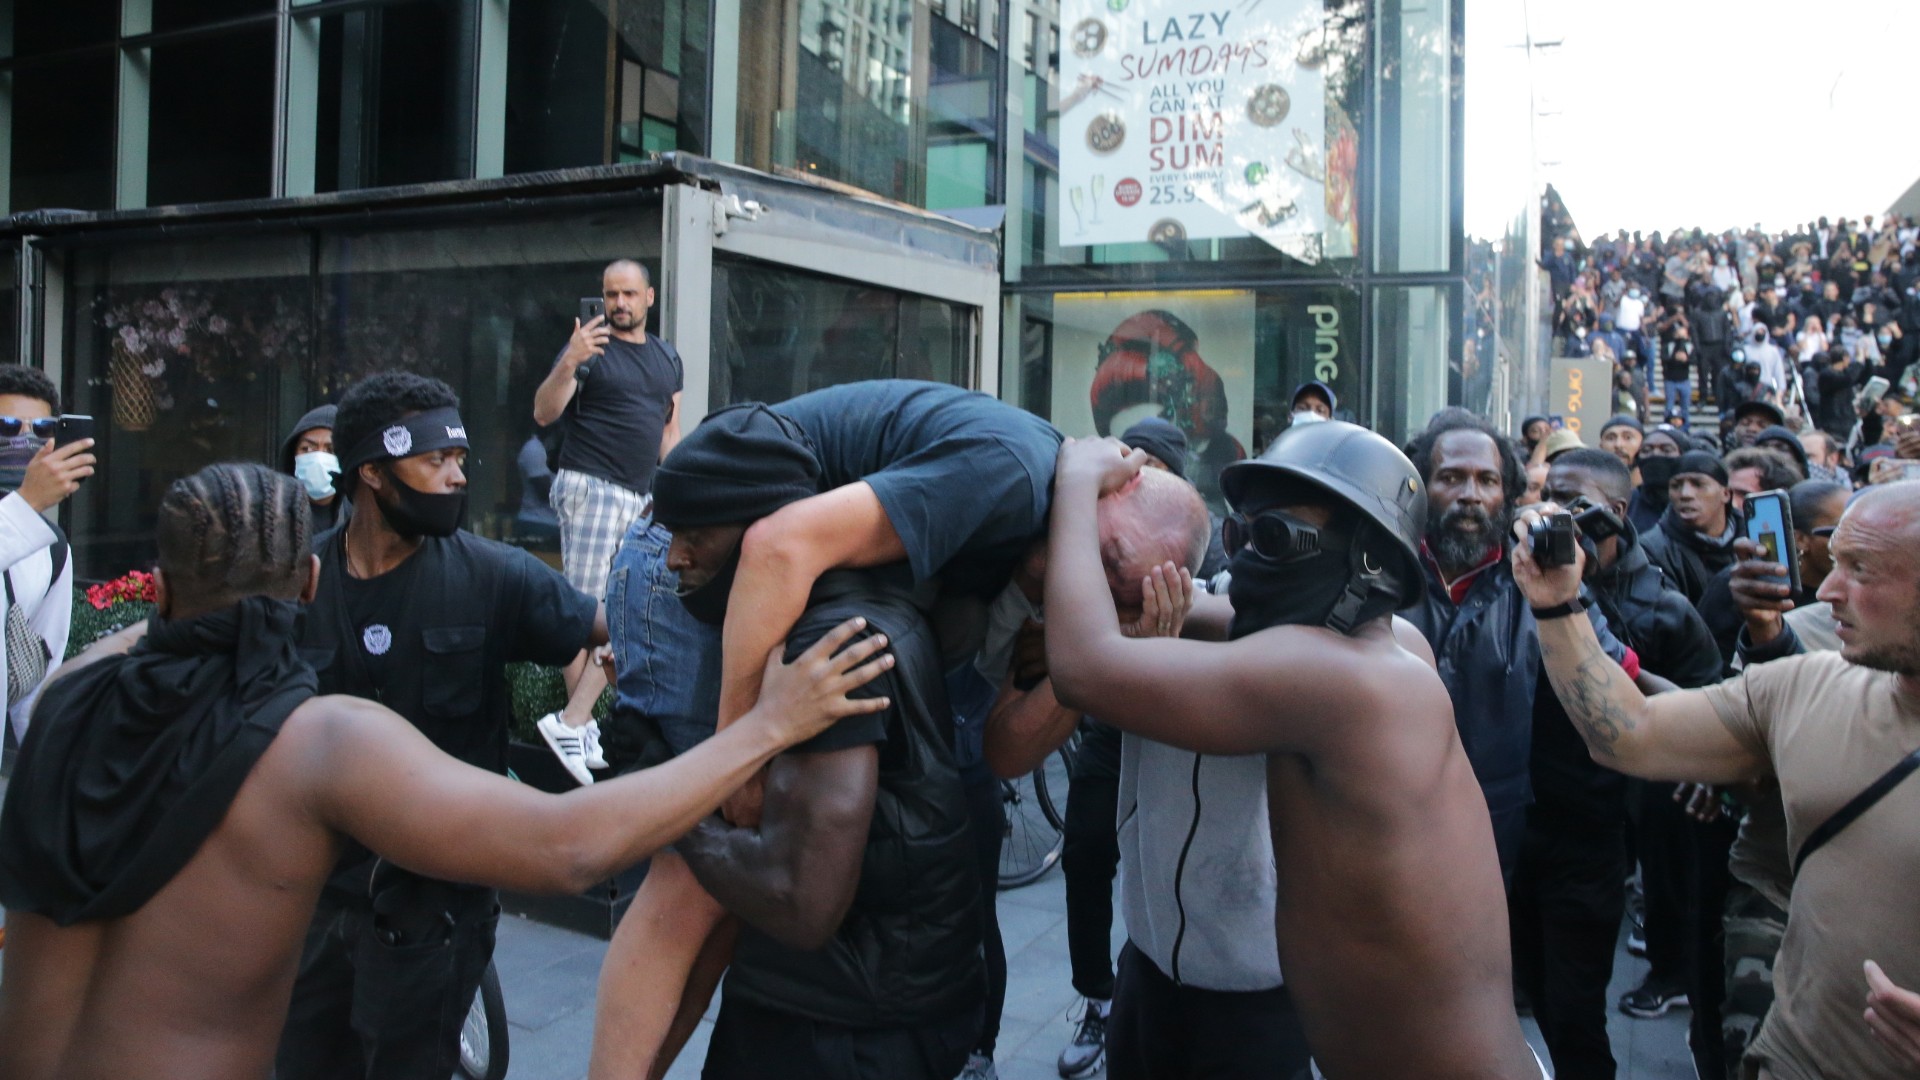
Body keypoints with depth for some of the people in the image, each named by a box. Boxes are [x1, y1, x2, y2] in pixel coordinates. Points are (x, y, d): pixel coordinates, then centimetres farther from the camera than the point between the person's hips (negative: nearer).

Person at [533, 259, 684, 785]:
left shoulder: (667, 358, 17)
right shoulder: (588, 345, -2)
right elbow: (544, 414, -11)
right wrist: (568, 364, -27)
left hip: (639, 498, 6)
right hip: (590, 487, -6)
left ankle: (577, 722, 8)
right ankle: (574, 720, -8)